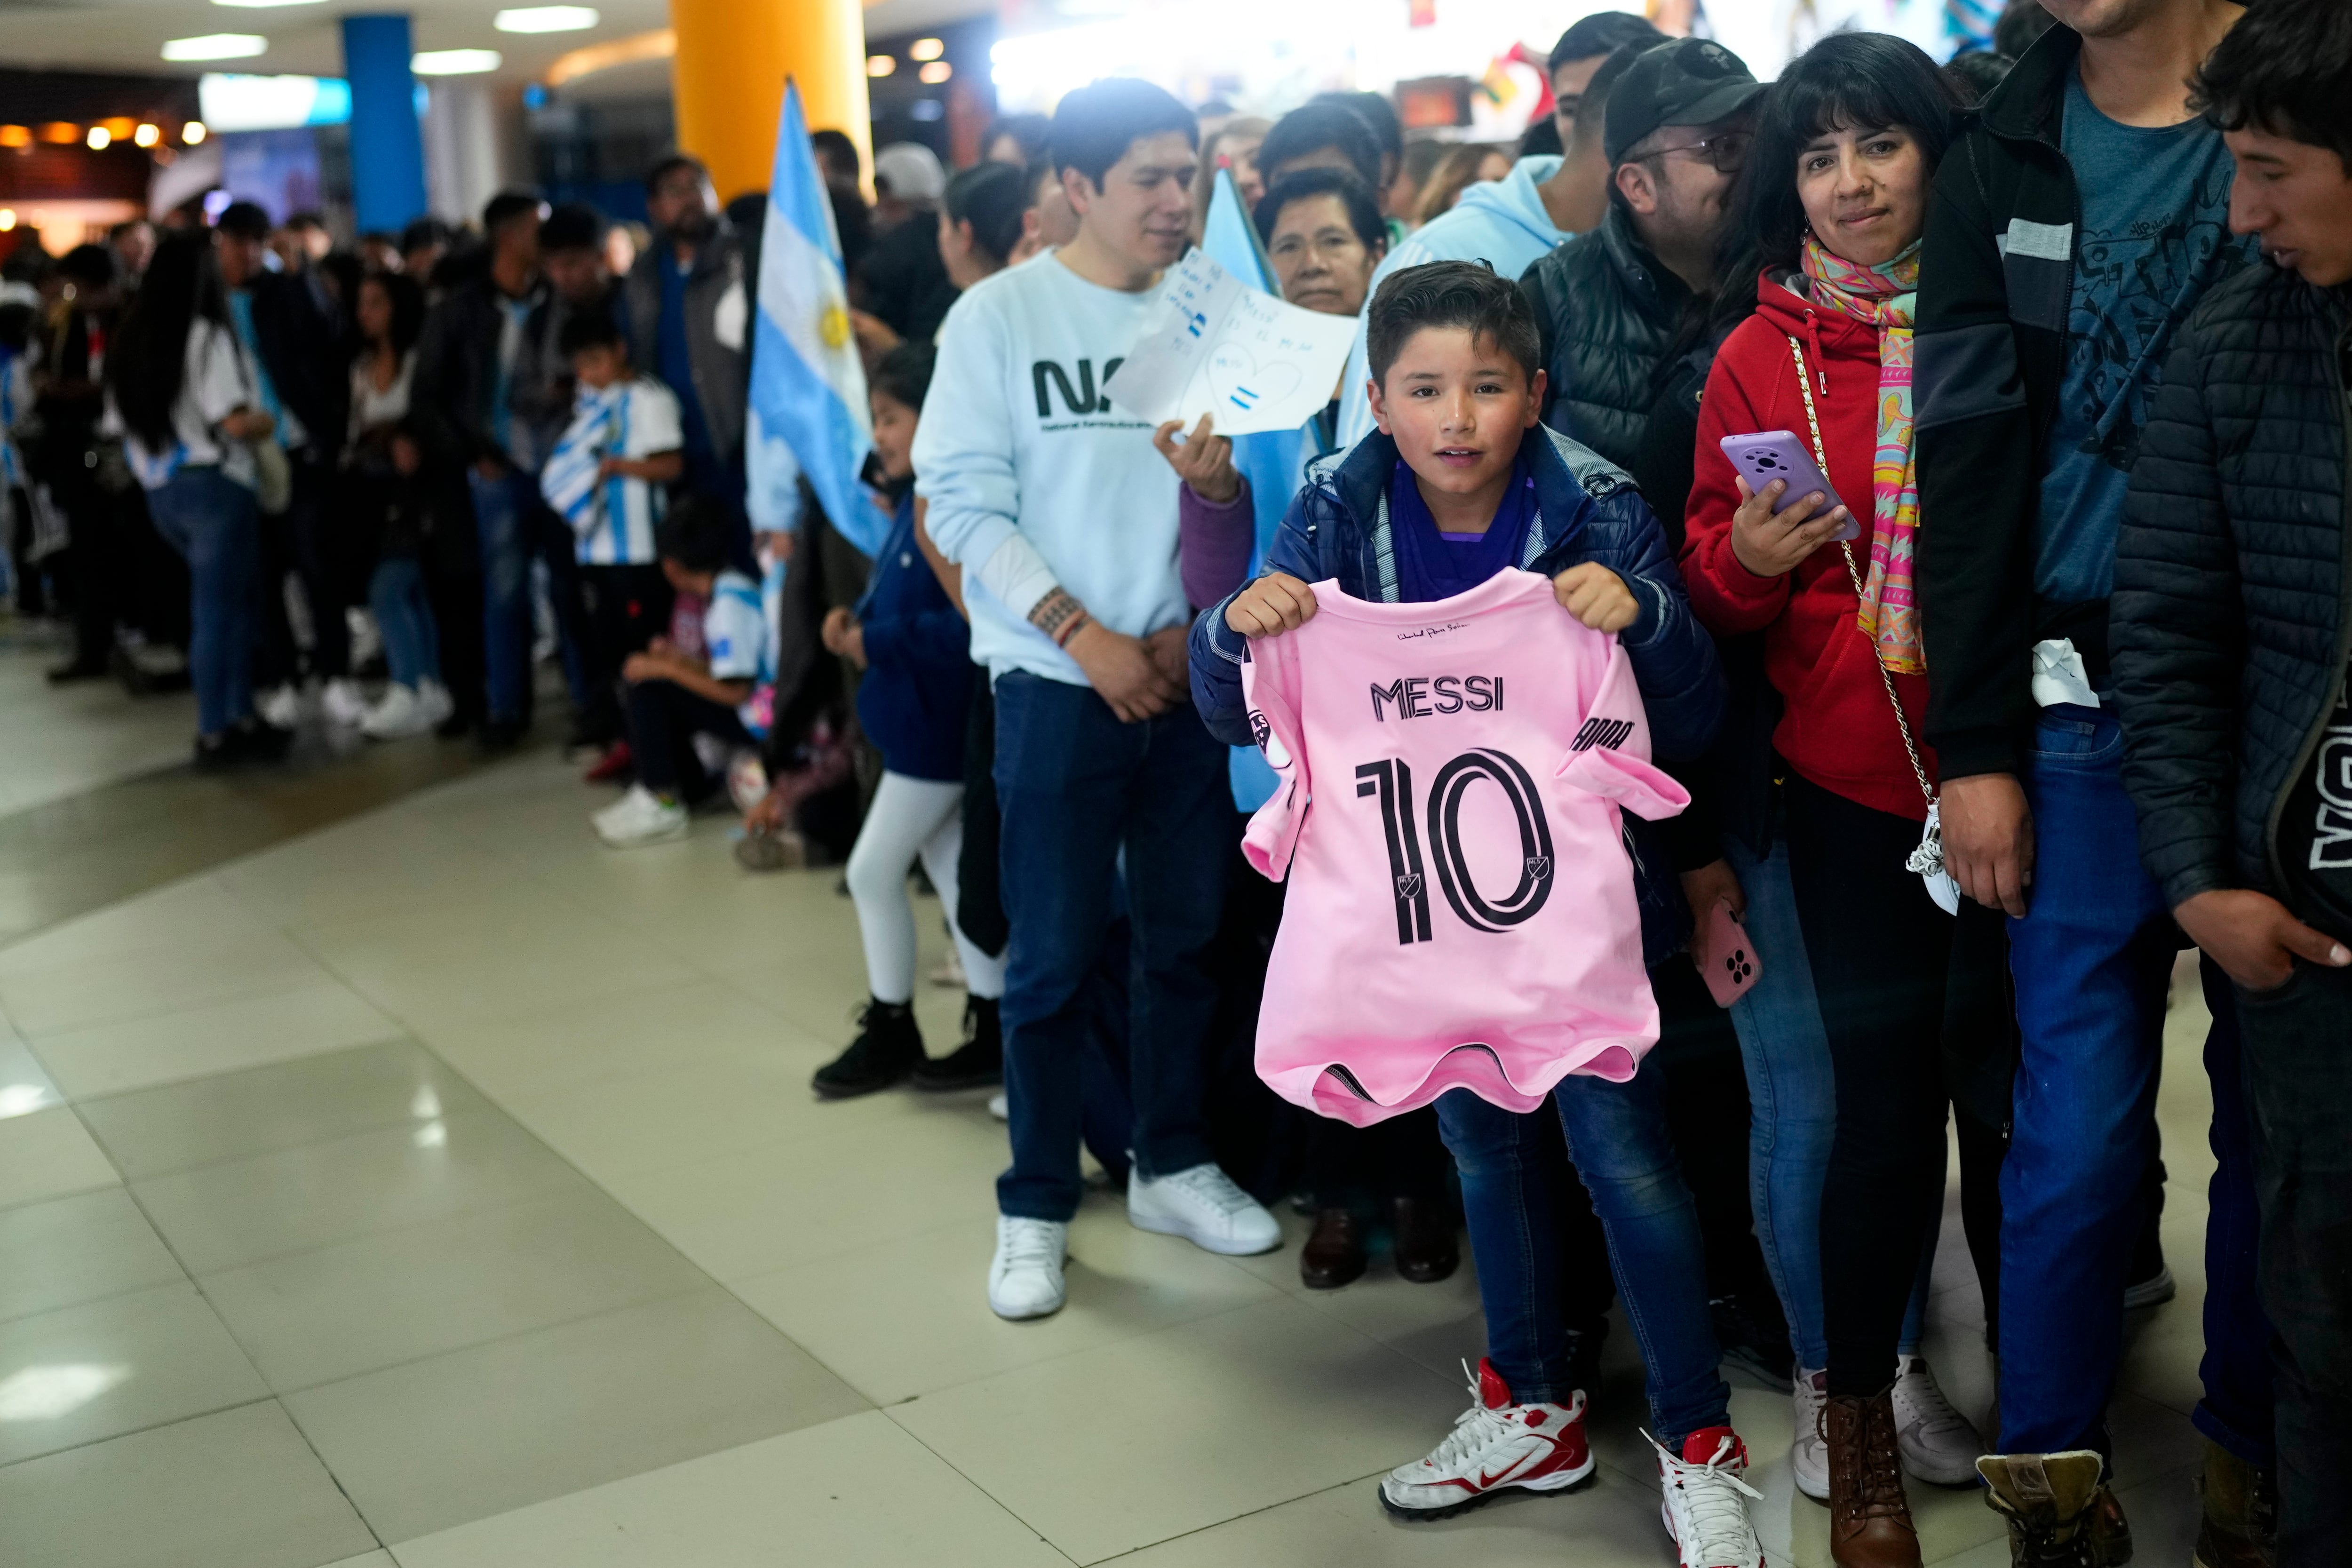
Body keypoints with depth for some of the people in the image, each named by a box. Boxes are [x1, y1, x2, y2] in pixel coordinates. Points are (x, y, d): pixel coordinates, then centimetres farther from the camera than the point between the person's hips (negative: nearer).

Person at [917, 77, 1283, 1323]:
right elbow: (963, 502, -7)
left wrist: (1199, 621, -12)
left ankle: (1172, 1166, 31)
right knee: (1054, 956, 4)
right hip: (1058, 684, -2)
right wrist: (1085, 635, -13)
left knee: (1186, 938, 13)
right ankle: (1036, 1207, 18)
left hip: (1191, 677, 2)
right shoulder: (1001, 315, -4)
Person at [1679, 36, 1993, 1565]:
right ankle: (1857, 1431, 20)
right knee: (1886, 1101, 2)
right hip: (1855, 776, 0)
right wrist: (1748, 556, -12)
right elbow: (1717, 576, 9)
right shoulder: (1761, 356, 3)